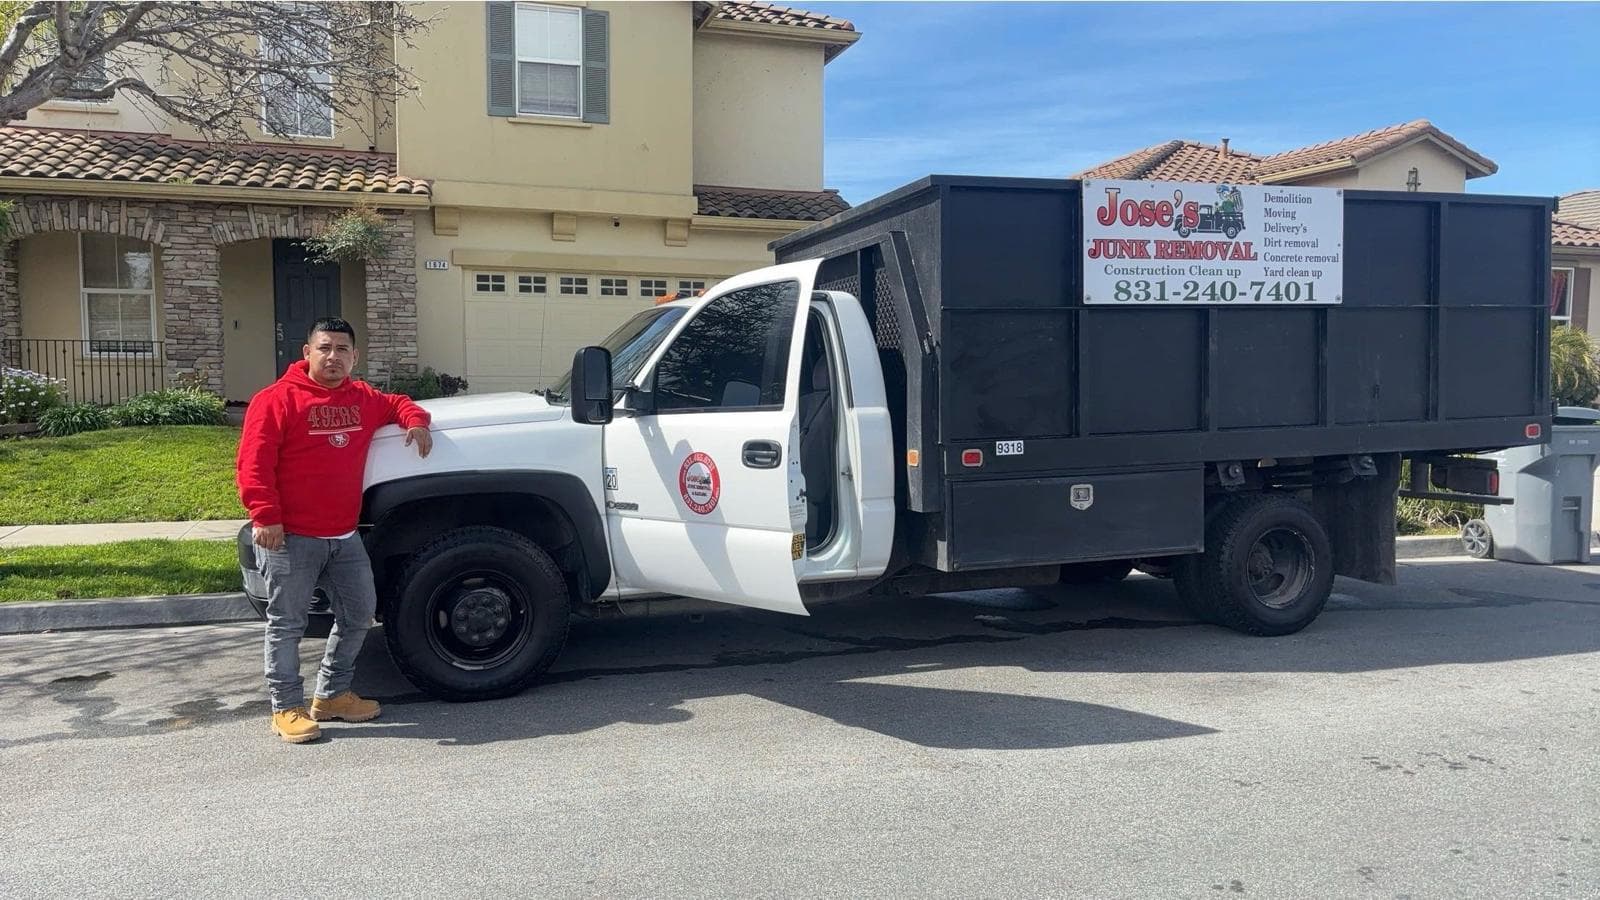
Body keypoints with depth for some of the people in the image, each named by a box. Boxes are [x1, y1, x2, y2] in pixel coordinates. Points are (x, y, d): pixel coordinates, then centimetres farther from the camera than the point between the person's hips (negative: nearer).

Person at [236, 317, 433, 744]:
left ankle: (332, 695, 27)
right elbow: (254, 464, -13)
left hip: (345, 536, 7)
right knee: (288, 624, 1)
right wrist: (266, 517, -21)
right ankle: (287, 708, 12)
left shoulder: (363, 398, 11)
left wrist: (415, 420, 8)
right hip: (291, 538, -7)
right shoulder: (277, 399, -9)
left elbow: (397, 403, 31)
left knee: (358, 614, 13)